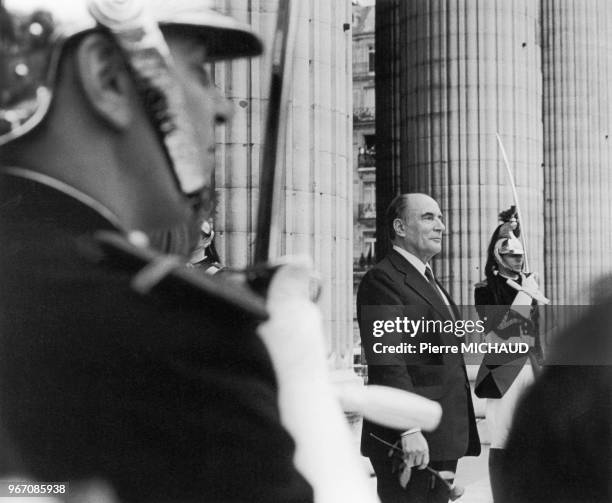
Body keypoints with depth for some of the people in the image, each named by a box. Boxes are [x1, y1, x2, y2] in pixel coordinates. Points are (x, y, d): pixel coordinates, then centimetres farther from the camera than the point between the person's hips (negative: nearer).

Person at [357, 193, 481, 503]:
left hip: (444, 440, 9)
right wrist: (409, 430, -27)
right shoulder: (383, 279, -10)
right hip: (412, 442, -9)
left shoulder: (429, 281, 21)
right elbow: (387, 362, -20)